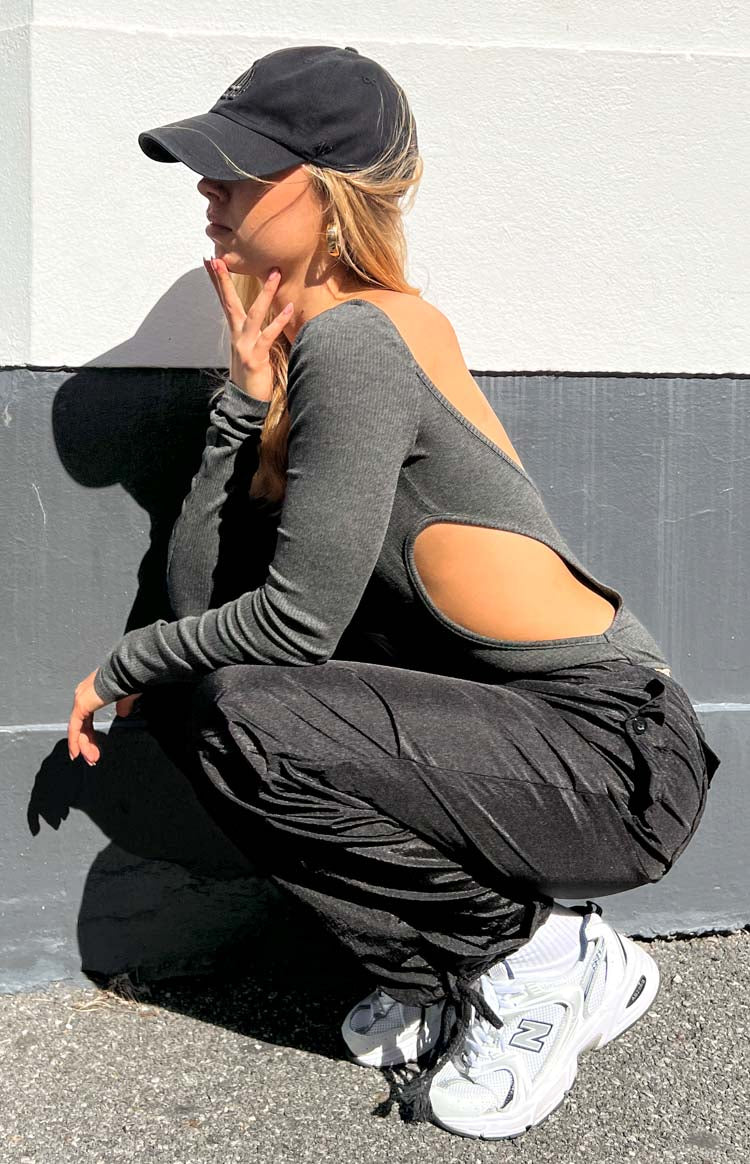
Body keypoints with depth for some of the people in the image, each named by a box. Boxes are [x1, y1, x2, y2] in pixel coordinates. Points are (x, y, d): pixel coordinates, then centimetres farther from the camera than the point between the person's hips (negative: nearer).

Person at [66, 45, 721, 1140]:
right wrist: (247, 394, -5)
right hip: (527, 730, 9)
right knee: (189, 692, 5)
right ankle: (453, 968, 12)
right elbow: (198, 592, 3)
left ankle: (541, 952, -3)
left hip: (619, 758, -9)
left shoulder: (358, 339, -18)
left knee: (243, 722, -23)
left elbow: (296, 620, -19)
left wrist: (126, 665, -3)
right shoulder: (305, 346, 9)